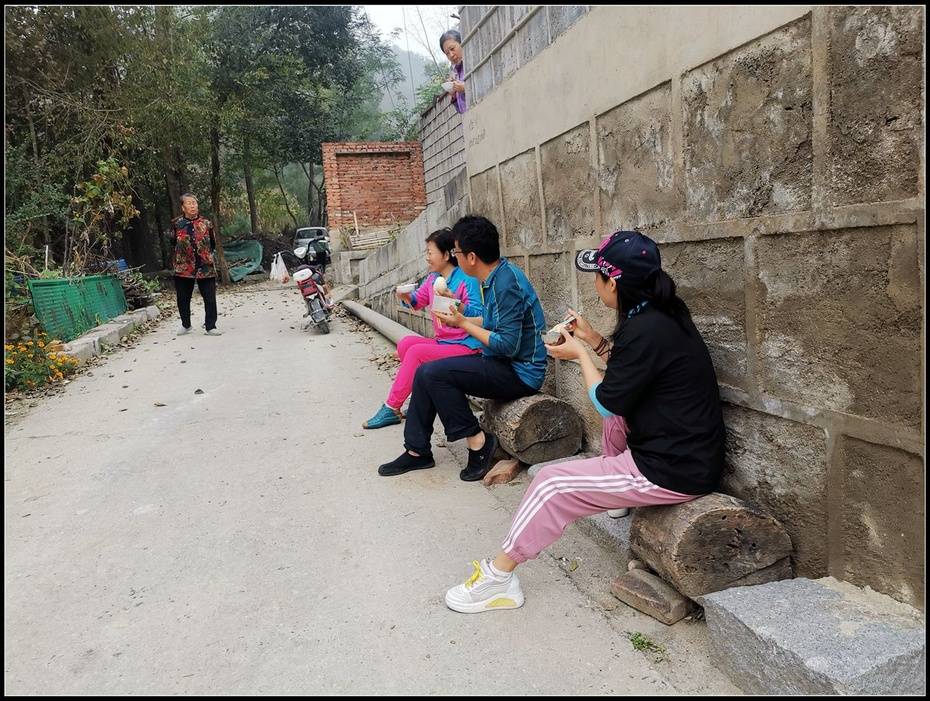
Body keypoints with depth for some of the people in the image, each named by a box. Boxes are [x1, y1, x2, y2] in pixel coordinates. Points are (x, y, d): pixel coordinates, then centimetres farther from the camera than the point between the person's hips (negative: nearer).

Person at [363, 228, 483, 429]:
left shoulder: (467, 280, -14)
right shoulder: (433, 278, 10)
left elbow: (478, 315, -21)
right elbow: (417, 301, 21)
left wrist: (454, 302, -36)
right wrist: (405, 296, -2)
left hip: (466, 345, -8)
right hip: (442, 342, 8)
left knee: (416, 352, -20)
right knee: (405, 343, -11)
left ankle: (392, 408, -10)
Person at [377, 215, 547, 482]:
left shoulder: (507, 283, -22)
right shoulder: (496, 277, 7)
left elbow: (508, 345, -26)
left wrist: (464, 324, -15)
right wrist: (460, 319, 10)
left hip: (519, 373, -10)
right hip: (502, 364, 10)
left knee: (434, 373, -21)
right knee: (424, 374, 4)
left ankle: (477, 442, -8)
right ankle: (417, 451, 12)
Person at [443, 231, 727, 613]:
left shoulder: (646, 329, -22)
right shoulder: (659, 314, 5)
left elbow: (607, 402, -12)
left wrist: (580, 355, 1)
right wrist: (595, 341, 13)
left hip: (673, 471, -9)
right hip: (691, 454, 10)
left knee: (551, 484, -6)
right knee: (615, 411, 28)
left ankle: (499, 577, 6)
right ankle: (615, 492, 35)